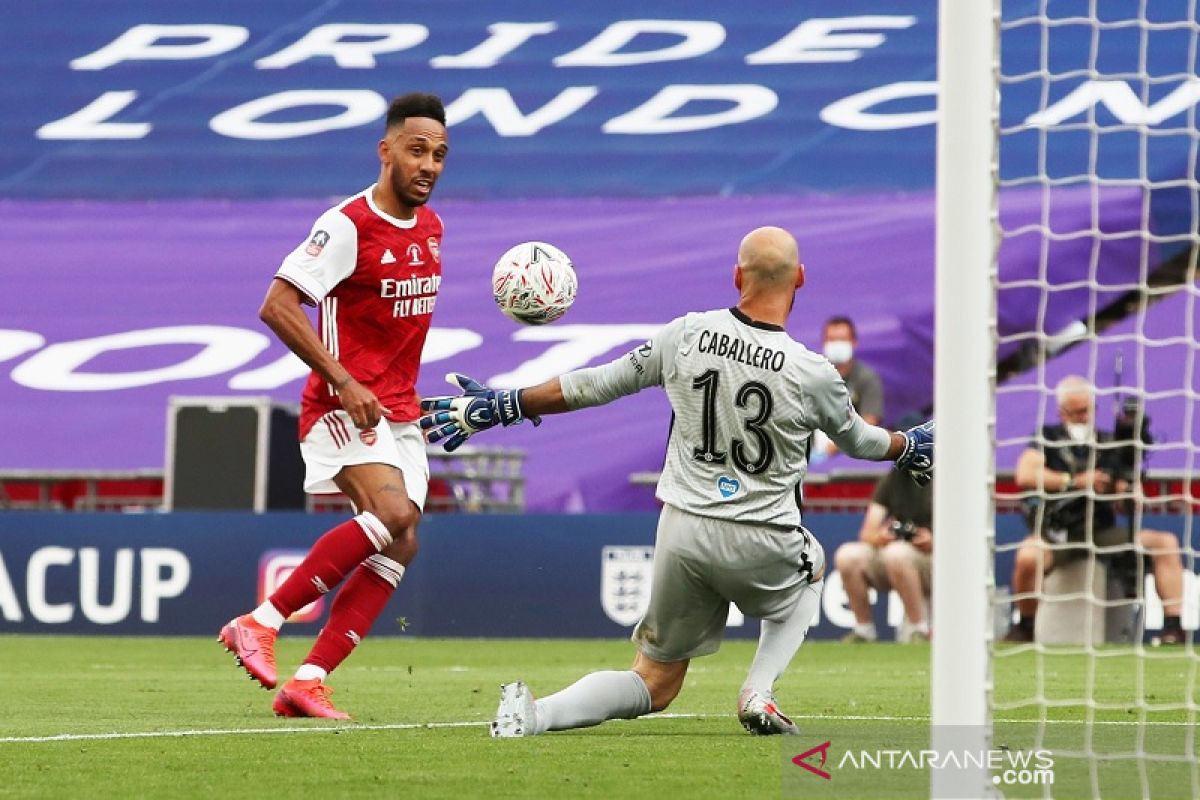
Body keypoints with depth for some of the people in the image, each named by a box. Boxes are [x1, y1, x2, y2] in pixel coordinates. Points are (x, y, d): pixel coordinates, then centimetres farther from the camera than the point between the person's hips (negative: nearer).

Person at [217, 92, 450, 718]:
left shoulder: (430, 228, 12)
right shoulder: (348, 225, -14)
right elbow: (278, 305, -20)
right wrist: (344, 383, -23)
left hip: (399, 417, 8)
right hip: (344, 407, -8)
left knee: (399, 547, -5)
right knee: (392, 513, -28)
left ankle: (308, 682, -4)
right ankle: (261, 623, -19)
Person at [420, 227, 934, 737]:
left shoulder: (688, 335, -5)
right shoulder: (812, 373, -11)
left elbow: (597, 385, 3)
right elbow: (858, 440, 10)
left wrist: (502, 406, 14)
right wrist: (909, 446, 33)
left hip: (681, 529, 2)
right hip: (761, 543, -2)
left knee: (654, 685, 16)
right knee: (810, 569, 35)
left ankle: (534, 714, -11)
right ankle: (758, 693, 11)